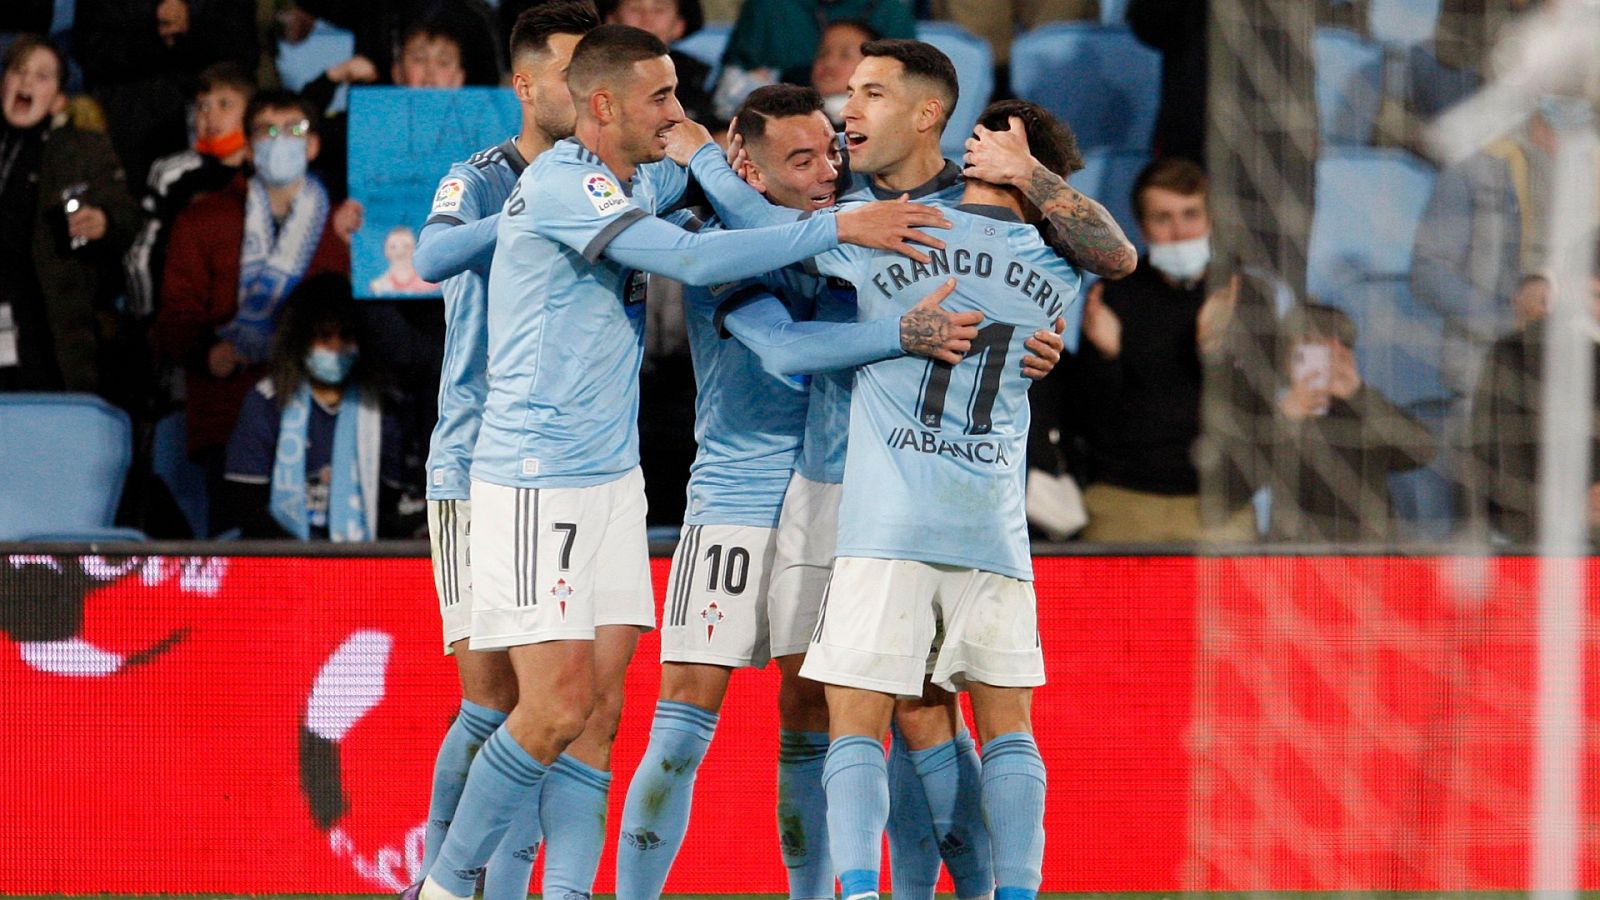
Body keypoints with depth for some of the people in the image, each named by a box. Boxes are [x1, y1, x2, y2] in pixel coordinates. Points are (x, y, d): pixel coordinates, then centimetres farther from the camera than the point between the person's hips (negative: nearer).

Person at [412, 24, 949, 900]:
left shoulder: (641, 181, 12)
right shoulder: (560, 184, -16)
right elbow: (693, 260, -24)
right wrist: (837, 228, -21)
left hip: (611, 479, 9)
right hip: (536, 481, -9)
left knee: (600, 709, 2)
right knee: (558, 704, -11)